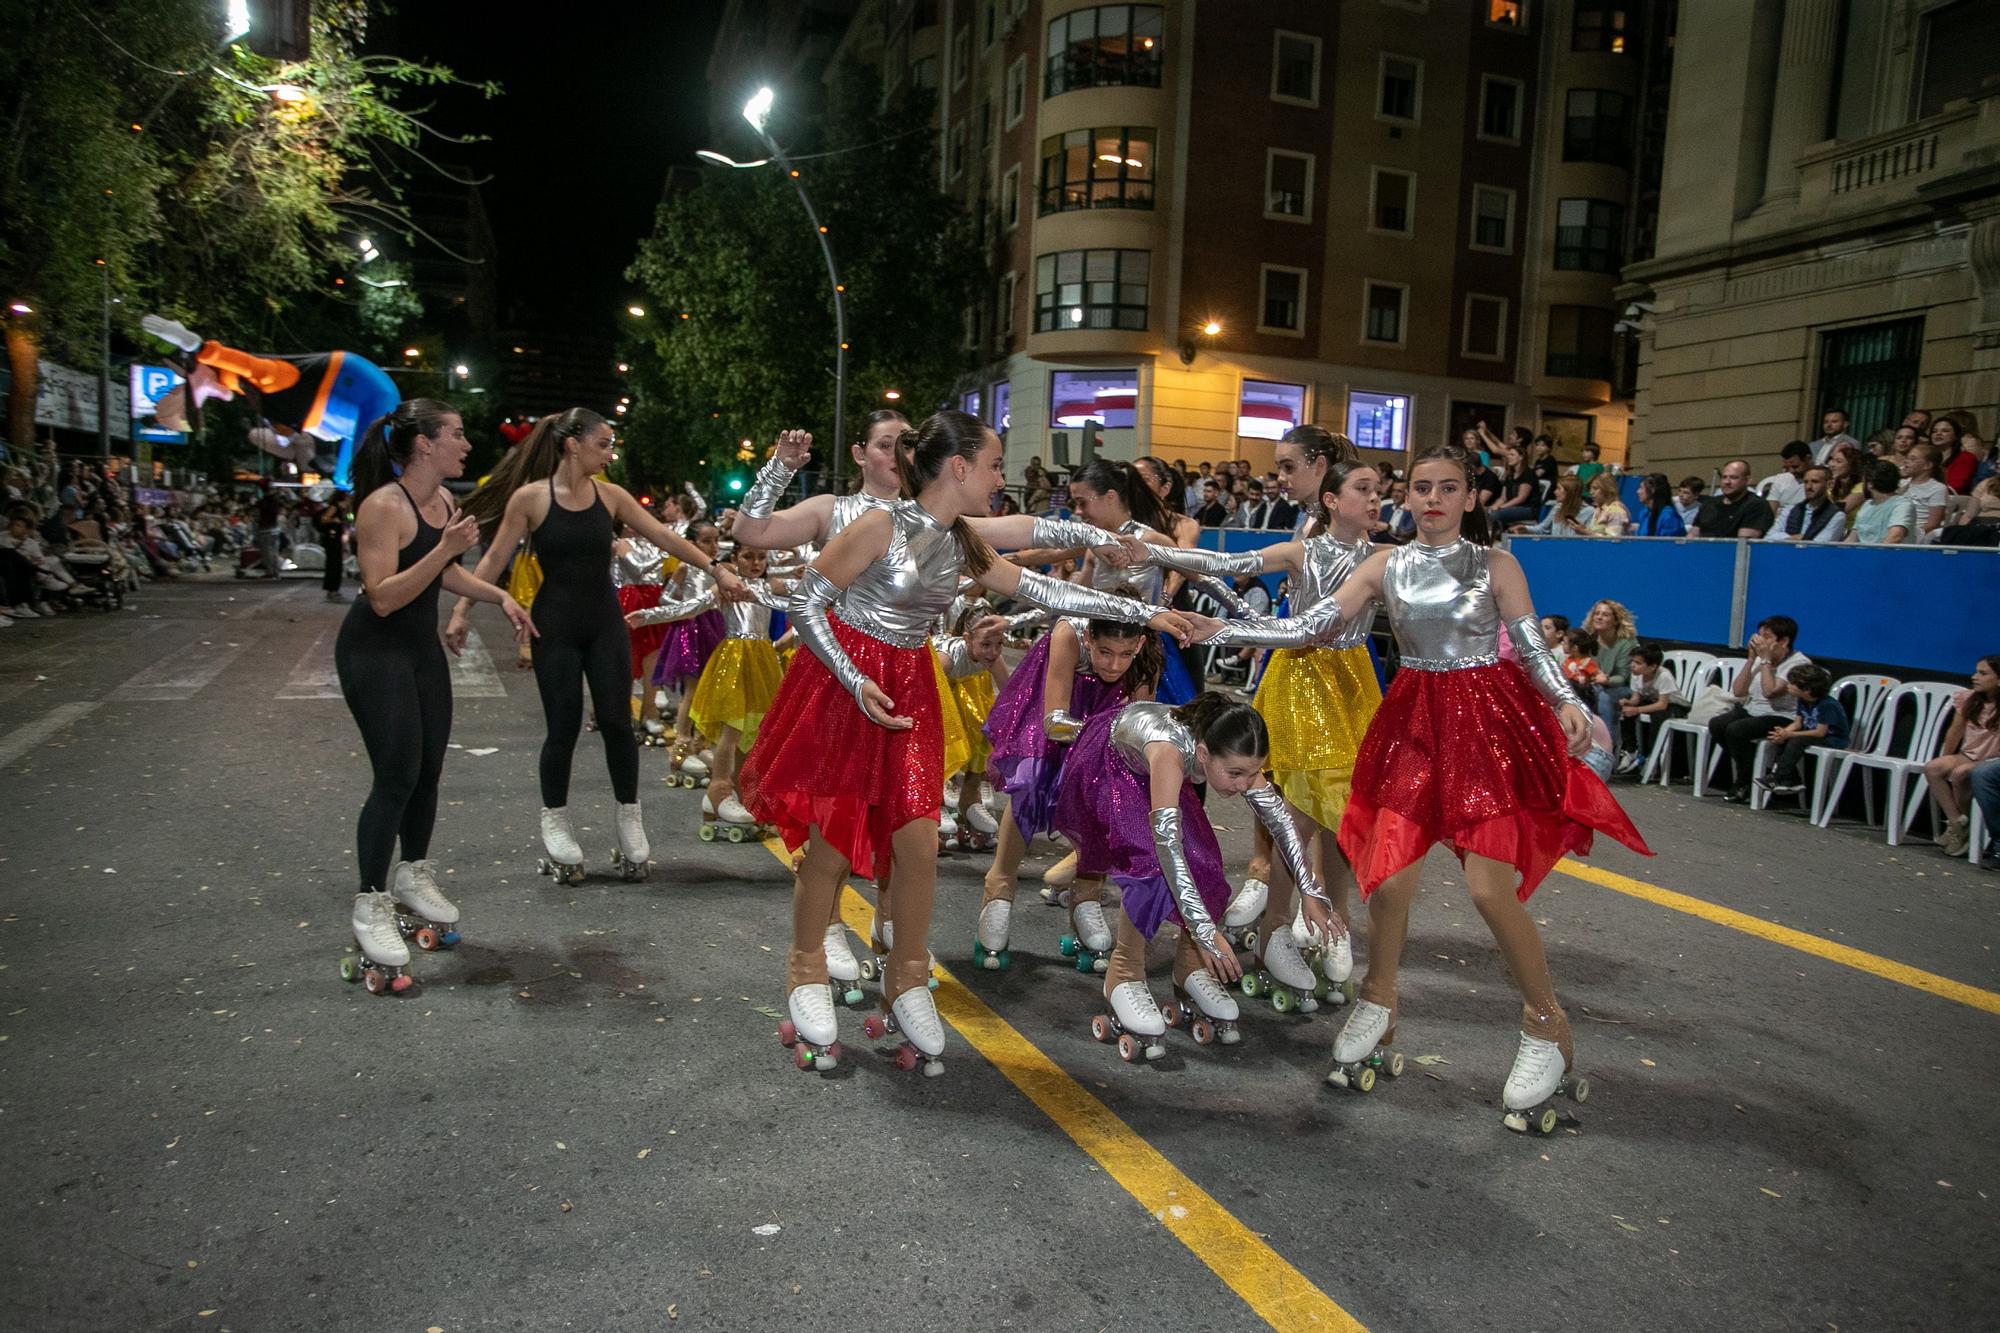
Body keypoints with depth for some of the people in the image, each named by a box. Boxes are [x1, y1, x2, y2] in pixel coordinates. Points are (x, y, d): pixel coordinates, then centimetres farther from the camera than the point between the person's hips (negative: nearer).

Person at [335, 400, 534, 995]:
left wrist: (499, 596, 10)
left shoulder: (442, 499, 5)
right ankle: (371, 905, 2)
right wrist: (445, 547, -31)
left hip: (422, 645, 8)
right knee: (397, 774, -10)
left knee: (429, 767, 12)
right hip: (375, 651, -8)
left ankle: (414, 875, 30)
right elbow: (383, 597, -25)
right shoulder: (383, 506, -21)